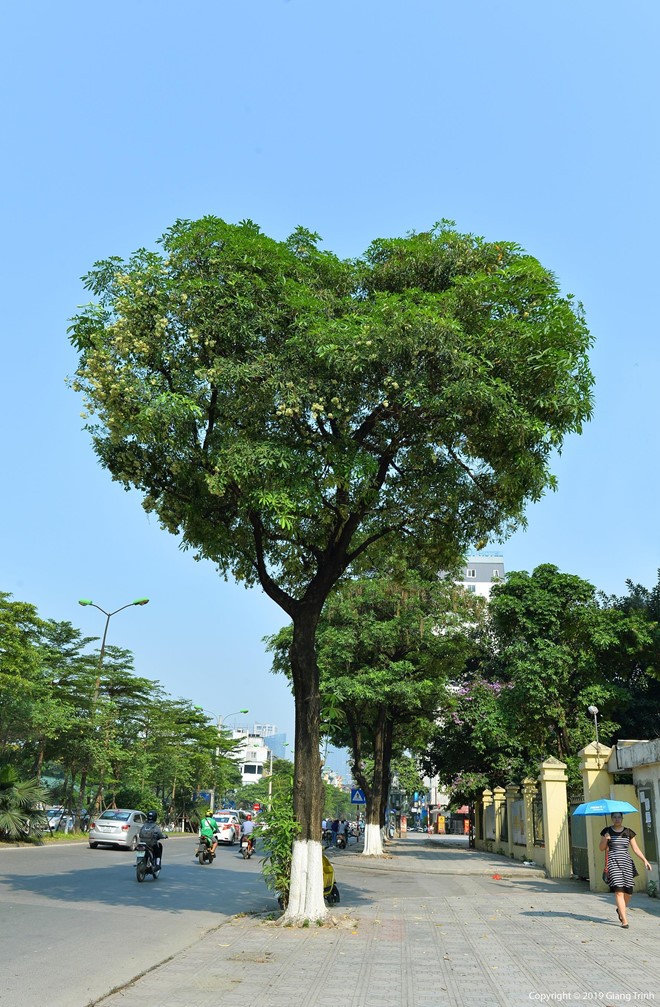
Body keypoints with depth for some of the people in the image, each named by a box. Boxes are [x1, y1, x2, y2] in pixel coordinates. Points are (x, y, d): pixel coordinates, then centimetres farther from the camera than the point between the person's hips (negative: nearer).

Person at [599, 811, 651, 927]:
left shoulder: (628, 832, 8)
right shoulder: (607, 831, 2)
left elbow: (635, 849, 8)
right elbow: (601, 848, 5)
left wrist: (645, 860, -4)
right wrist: (605, 839, -14)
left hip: (626, 863, 3)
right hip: (613, 863, -3)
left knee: (629, 893, 4)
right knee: (619, 891, -12)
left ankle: (620, 909, 34)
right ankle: (624, 920, -7)